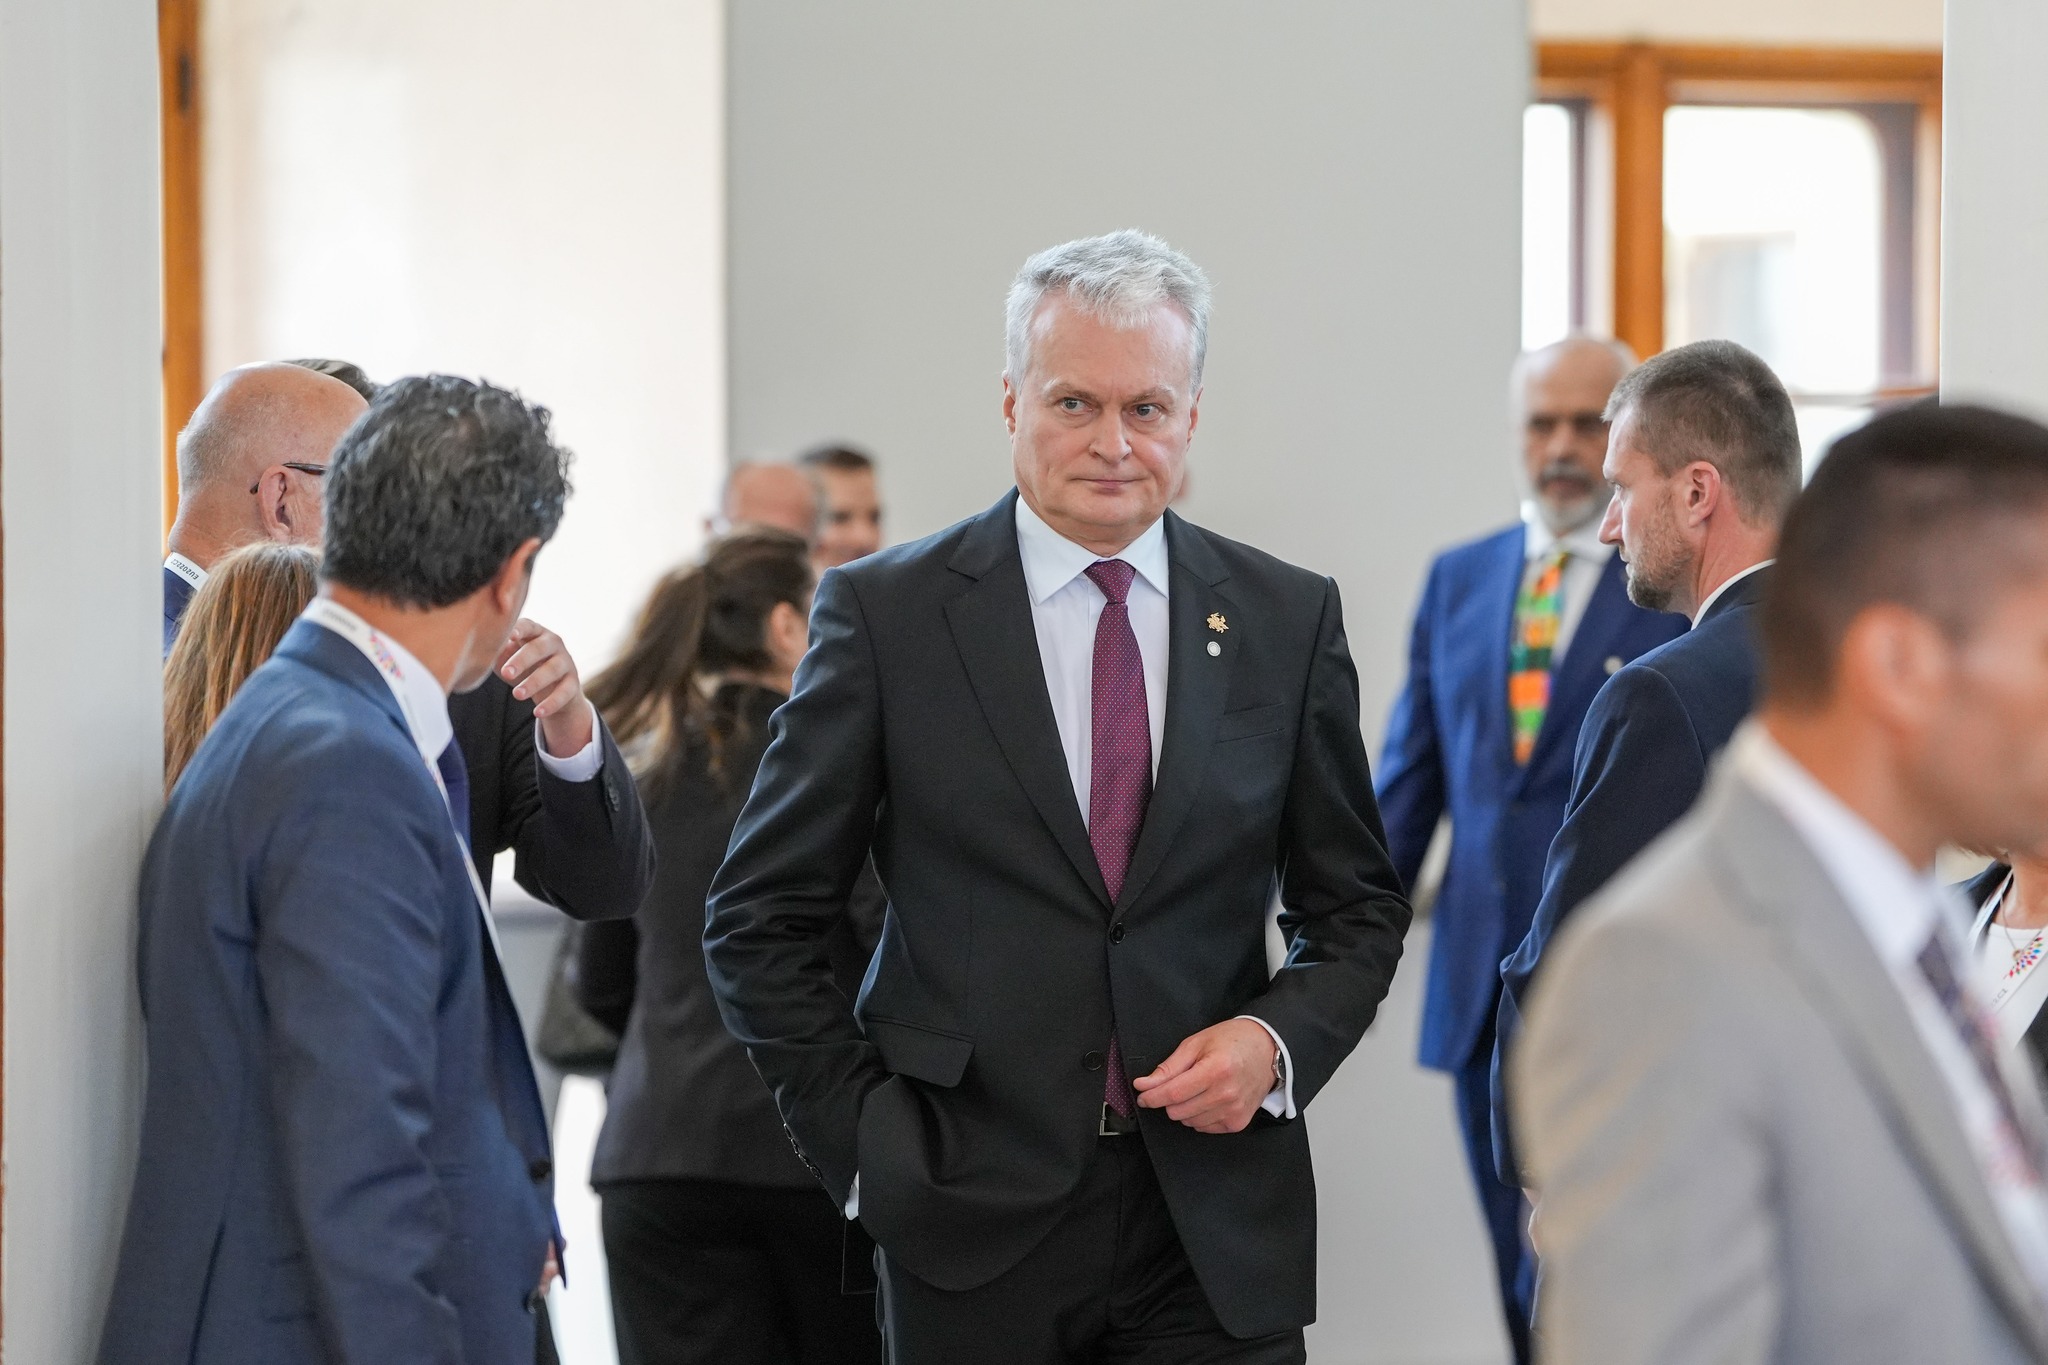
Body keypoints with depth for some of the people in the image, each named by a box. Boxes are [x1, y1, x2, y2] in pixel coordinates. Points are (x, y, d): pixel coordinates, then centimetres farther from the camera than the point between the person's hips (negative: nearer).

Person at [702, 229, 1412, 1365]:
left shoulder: (1288, 619, 6)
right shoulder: (885, 612, -1)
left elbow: (1356, 907, 13)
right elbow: (759, 922, 2)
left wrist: (1279, 1040, -5)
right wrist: (865, 1143, -5)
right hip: (972, 1224, -1)